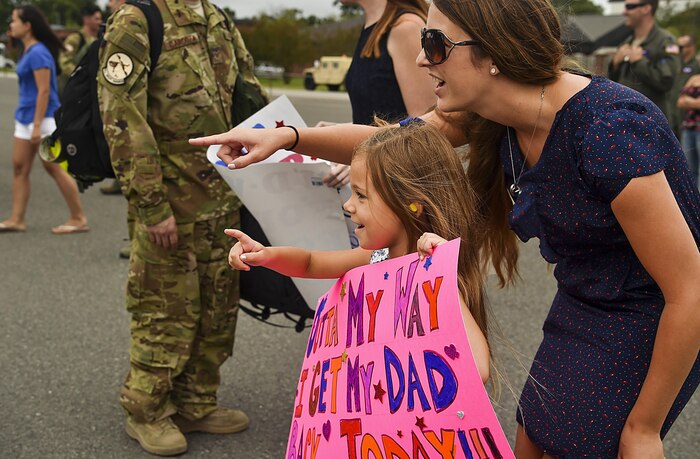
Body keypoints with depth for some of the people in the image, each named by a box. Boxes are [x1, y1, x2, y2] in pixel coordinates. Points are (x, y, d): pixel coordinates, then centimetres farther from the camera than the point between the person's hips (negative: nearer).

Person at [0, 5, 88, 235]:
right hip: (25, 117, 10)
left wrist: (37, 125, -22)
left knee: (53, 167, -4)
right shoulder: (28, 51, 13)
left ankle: (78, 219, 5)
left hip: (42, 117, -10)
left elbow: (44, 90, -20)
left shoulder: (38, 53, -16)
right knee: (19, 166, 8)